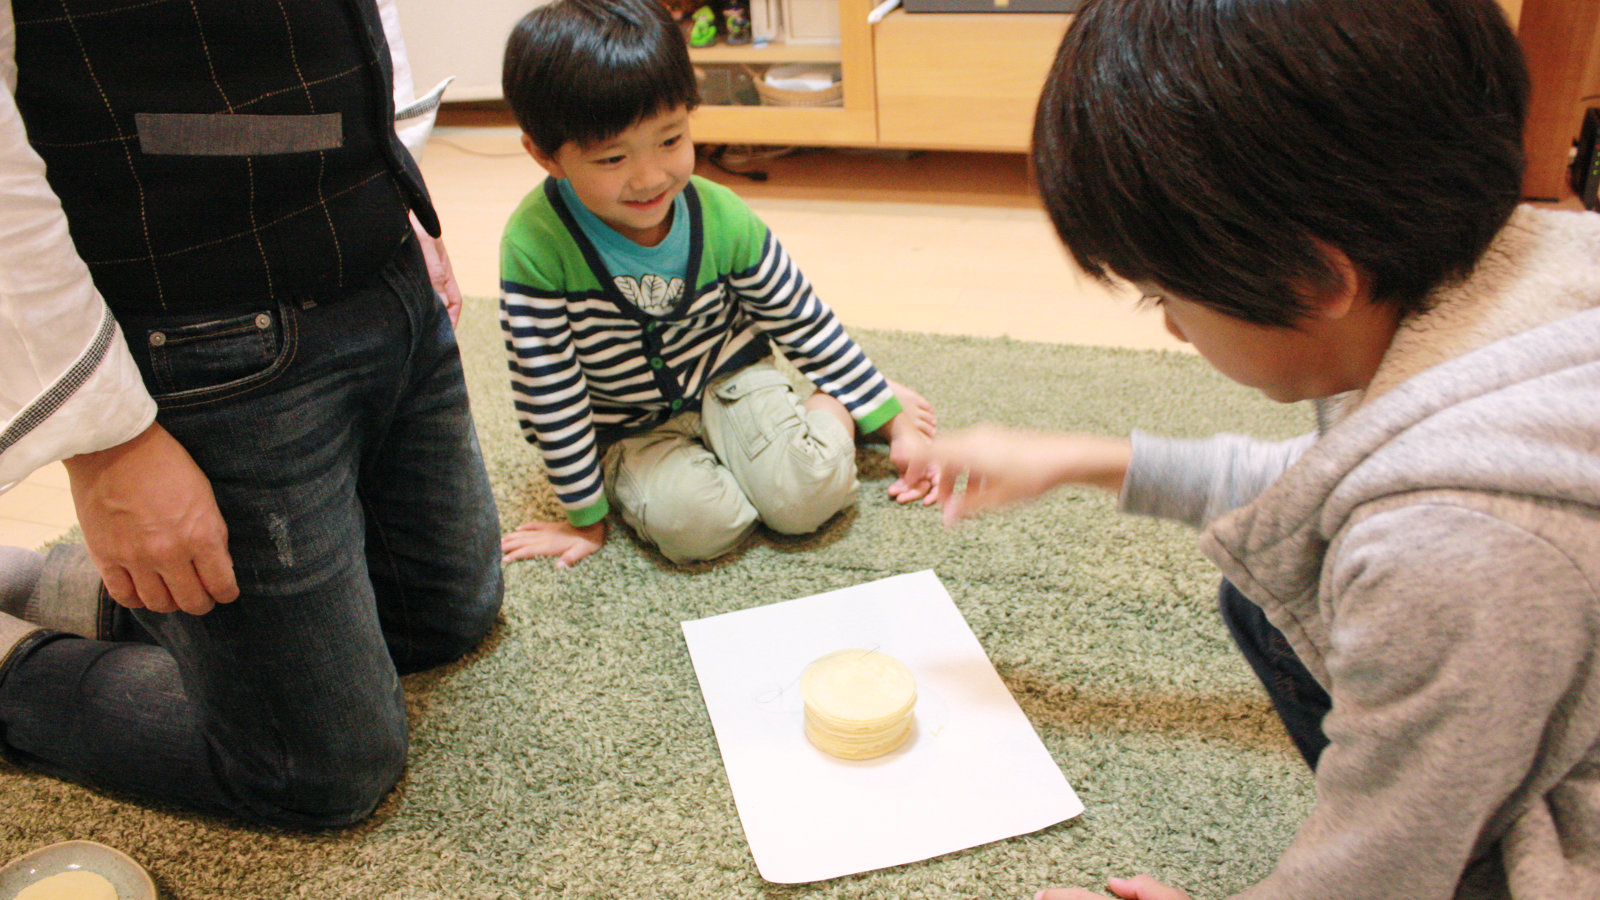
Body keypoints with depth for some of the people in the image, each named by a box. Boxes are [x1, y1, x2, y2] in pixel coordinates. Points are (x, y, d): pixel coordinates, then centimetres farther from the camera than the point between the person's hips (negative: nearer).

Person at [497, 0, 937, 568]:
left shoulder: (722, 219, -15)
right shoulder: (535, 246, -25)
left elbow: (804, 322, -3)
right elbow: (548, 391, -15)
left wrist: (892, 420, 1)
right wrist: (587, 516, -8)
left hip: (729, 380, 1)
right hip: (629, 431, -1)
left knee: (806, 499, -22)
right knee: (694, 522, -29)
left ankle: (834, 412, 9)